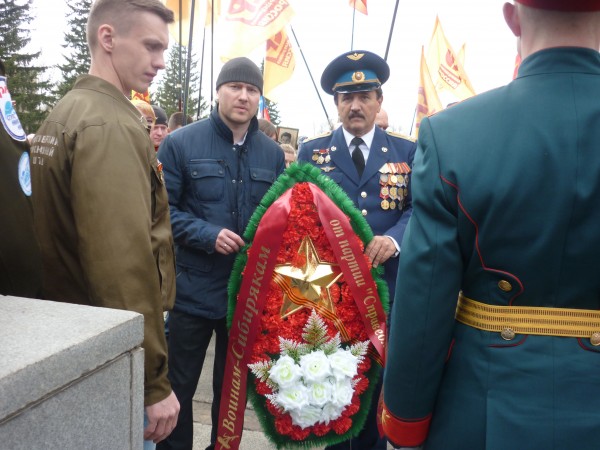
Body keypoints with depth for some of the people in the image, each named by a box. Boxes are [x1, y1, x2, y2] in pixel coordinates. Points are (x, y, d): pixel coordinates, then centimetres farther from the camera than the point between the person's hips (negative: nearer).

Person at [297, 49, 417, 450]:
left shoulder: (407, 153, 7)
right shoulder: (311, 151, 8)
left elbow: (419, 209, -2)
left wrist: (393, 238, -22)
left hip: (386, 286, 0)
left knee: (377, 383, 13)